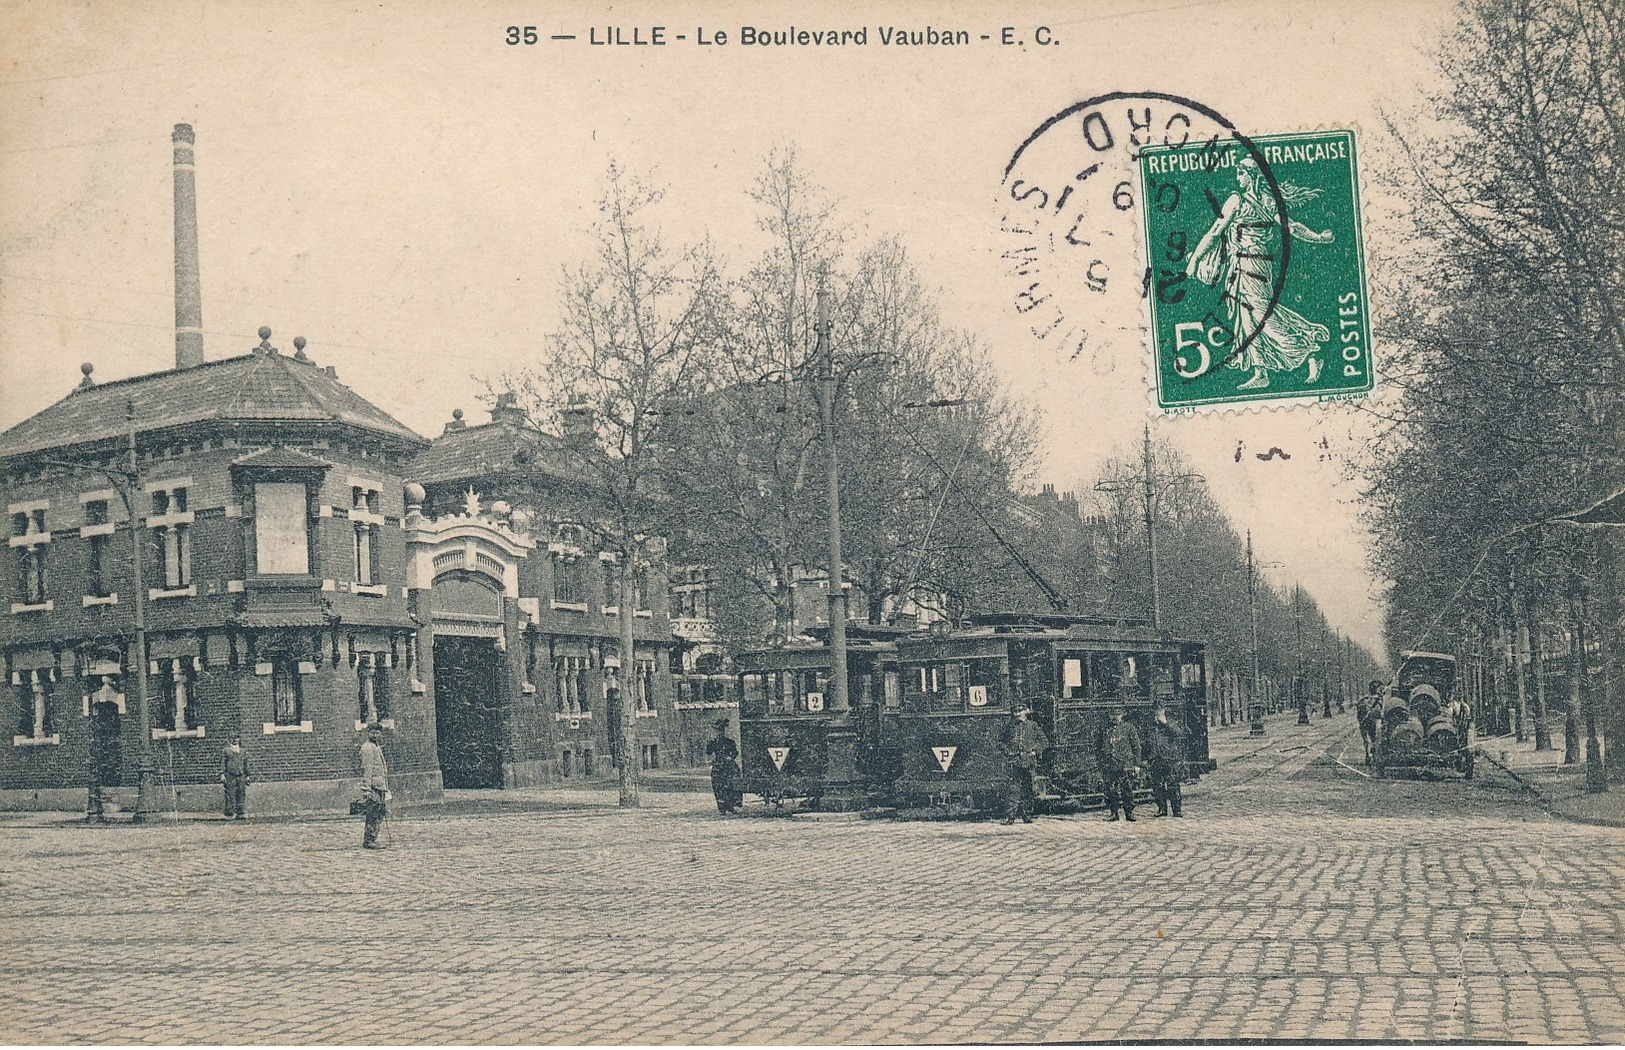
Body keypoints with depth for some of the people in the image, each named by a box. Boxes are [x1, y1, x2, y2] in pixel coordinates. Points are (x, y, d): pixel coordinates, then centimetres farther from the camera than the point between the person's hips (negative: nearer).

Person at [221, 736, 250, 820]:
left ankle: (241, 813, 6)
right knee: (230, 795, -5)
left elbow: (246, 764, 21)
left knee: (242, 795, 2)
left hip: (241, 776, 5)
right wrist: (222, 774, -11)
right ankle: (230, 814, -3)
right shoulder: (226, 751, 3)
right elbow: (222, 763, -1)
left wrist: (247, 776, 18)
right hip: (230, 776, -5)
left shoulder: (242, 752, 17)